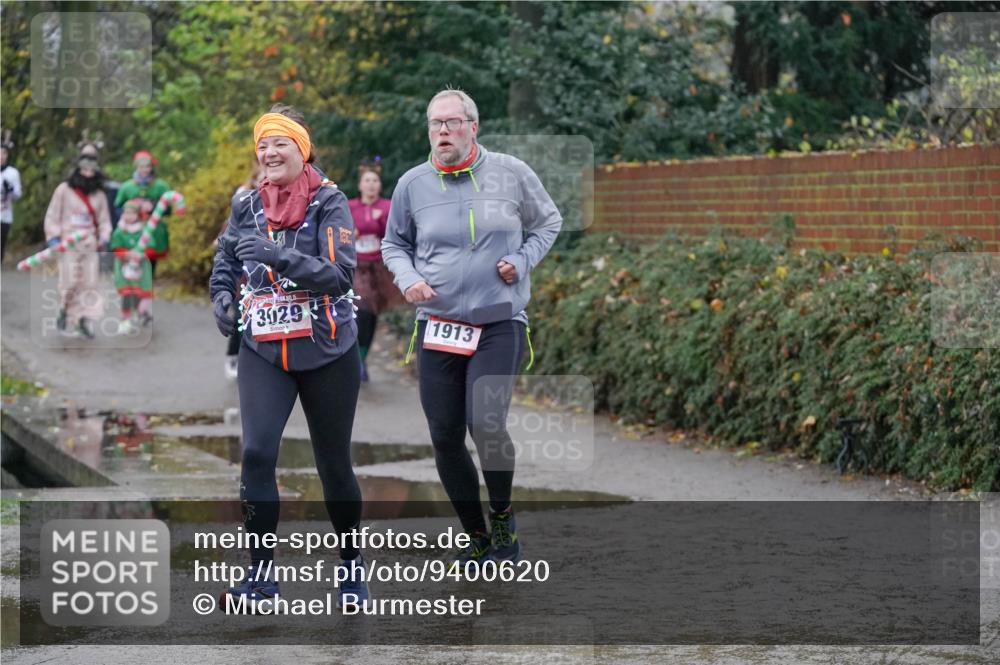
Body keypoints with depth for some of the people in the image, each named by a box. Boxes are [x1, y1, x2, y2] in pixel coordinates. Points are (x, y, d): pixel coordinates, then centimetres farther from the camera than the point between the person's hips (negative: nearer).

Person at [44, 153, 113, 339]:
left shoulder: (99, 194, 11)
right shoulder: (64, 190, 1)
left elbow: (104, 219, 15)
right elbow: (52, 216, 3)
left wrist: (104, 238, -2)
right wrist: (53, 238, -7)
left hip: (89, 244, 3)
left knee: (90, 282, -4)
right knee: (70, 282, -9)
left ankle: (86, 320, -1)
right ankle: (66, 317, 6)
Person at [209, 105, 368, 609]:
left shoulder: (328, 202, -8)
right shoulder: (247, 205, 5)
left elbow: (339, 273, -20)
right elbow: (225, 259, 22)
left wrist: (277, 255, -31)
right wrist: (222, 294, 1)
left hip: (327, 352, -2)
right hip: (263, 351, 2)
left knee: (334, 463, 8)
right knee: (256, 453, -15)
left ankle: (351, 565, 28)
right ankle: (260, 573, -7)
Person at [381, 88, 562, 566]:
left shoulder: (511, 174, -2)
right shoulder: (413, 184, 2)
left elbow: (548, 222, 13)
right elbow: (394, 244, 16)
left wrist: (522, 261, -3)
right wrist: (408, 279, -3)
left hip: (500, 324, -3)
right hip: (437, 326, 3)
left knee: (486, 426, -20)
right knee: (445, 437, 3)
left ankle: (502, 514, 8)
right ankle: (476, 535, 20)